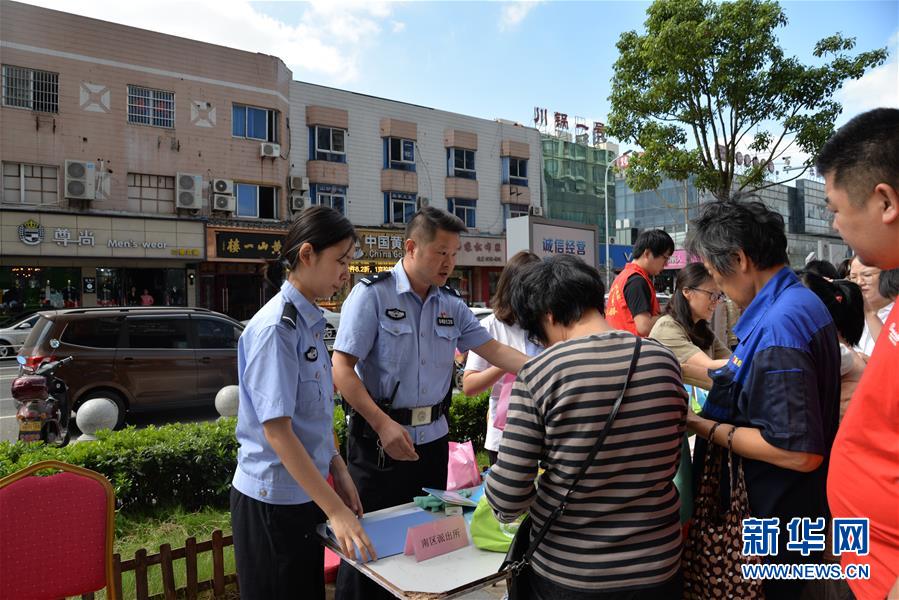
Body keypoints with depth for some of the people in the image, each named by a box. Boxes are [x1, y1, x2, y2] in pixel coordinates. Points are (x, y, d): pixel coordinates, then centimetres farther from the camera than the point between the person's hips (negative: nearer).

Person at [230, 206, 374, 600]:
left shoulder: (311, 322, 5)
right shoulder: (275, 328, -22)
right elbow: (277, 430, -25)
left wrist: (338, 471, 8)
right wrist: (336, 511, -25)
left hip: (307, 492, 8)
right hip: (273, 502, -8)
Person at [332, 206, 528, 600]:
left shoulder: (451, 304, 6)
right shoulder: (372, 294, -11)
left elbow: (495, 350, 4)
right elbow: (342, 368, -16)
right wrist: (383, 424, -24)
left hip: (433, 438, 6)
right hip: (379, 438, -5)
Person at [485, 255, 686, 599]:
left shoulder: (538, 373, -19)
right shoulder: (664, 361, -6)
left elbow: (507, 497, -18)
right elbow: (669, 463, 7)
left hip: (567, 572, -3)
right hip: (657, 565, 4)